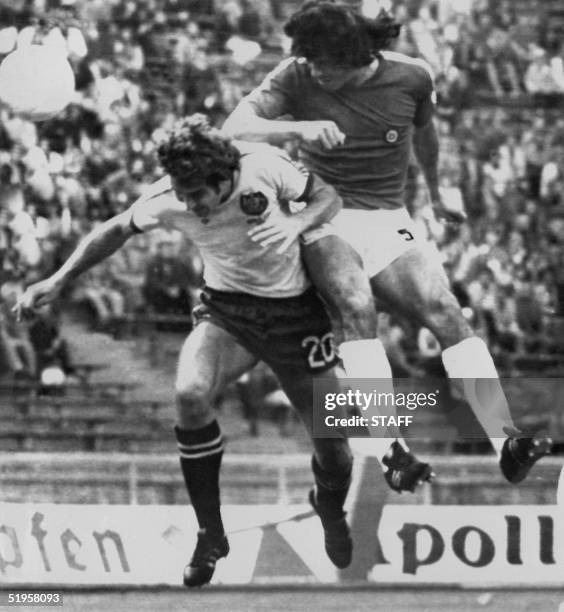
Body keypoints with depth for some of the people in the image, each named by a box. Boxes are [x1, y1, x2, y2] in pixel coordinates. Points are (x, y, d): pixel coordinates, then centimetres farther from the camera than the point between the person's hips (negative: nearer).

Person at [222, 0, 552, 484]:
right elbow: (233, 129, -13)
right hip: (325, 220, -2)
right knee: (356, 306, -33)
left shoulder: (411, 78, 1)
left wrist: (437, 196, 39)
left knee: (446, 311, -22)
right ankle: (389, 451, -42)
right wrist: (299, 128, -30)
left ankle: (505, 442, -30)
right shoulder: (296, 78, -4)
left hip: (389, 221, 2)